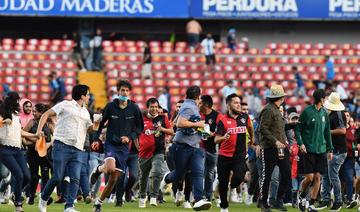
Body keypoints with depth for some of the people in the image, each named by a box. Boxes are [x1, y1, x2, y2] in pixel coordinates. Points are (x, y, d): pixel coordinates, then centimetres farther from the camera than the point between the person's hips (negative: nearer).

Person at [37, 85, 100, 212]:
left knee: (75, 179, -9)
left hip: (78, 150, 6)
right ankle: (43, 199, 13)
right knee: (57, 177, -8)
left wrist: (97, 123, 12)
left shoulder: (85, 112, 23)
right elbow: (46, 115, 2)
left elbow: (89, 128, 34)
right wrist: (39, 130, -9)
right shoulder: (66, 105, 3)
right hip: (62, 146, -6)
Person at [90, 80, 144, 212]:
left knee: (114, 179, 3)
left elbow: (140, 127, 7)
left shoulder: (134, 108, -1)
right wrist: (97, 139, 3)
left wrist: (130, 137, -9)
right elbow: (100, 123, 10)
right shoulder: (110, 106, -3)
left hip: (124, 146, 2)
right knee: (110, 169, -30)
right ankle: (98, 170, 6)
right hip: (110, 143, -2)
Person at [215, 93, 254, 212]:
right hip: (224, 156, -1)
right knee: (223, 183, 5)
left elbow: (250, 127, 27)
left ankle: (233, 188, 15)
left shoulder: (245, 117, 3)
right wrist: (224, 137, -32)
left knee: (239, 177, -22)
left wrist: (252, 138, 40)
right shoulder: (223, 121, -7)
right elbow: (216, 140, -12)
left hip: (240, 155, 1)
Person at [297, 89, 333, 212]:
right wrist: (300, 143, -16)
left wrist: (330, 149, 15)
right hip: (308, 150, -5)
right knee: (309, 177, -8)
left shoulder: (324, 113, 10)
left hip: (321, 150, 5)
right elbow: (298, 128, -4)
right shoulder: (307, 111, -7)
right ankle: (301, 197, 20)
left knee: (317, 177, 0)